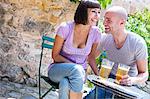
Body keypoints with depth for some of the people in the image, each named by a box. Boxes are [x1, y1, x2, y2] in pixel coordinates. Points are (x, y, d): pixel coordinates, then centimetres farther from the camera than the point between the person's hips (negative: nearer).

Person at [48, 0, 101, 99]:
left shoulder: (95, 33, -7)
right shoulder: (66, 28, -16)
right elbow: (55, 55, -8)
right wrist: (75, 66, -20)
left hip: (78, 73, 1)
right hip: (58, 69, -1)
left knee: (65, 84, -36)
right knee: (77, 69, -37)